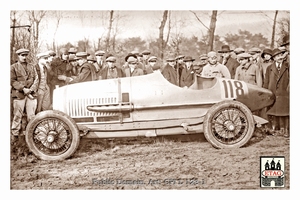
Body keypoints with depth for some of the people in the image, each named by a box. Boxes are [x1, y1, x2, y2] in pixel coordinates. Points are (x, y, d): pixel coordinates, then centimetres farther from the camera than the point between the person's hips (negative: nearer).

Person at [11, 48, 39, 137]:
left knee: (32, 115, 3)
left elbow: (36, 79, 10)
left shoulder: (31, 67, 16)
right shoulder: (13, 67, 5)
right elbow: (12, 81, -4)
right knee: (17, 115, 0)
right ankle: (15, 134, 11)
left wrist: (32, 89, -7)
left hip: (31, 94, 3)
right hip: (19, 95, -3)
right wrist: (23, 89, -14)